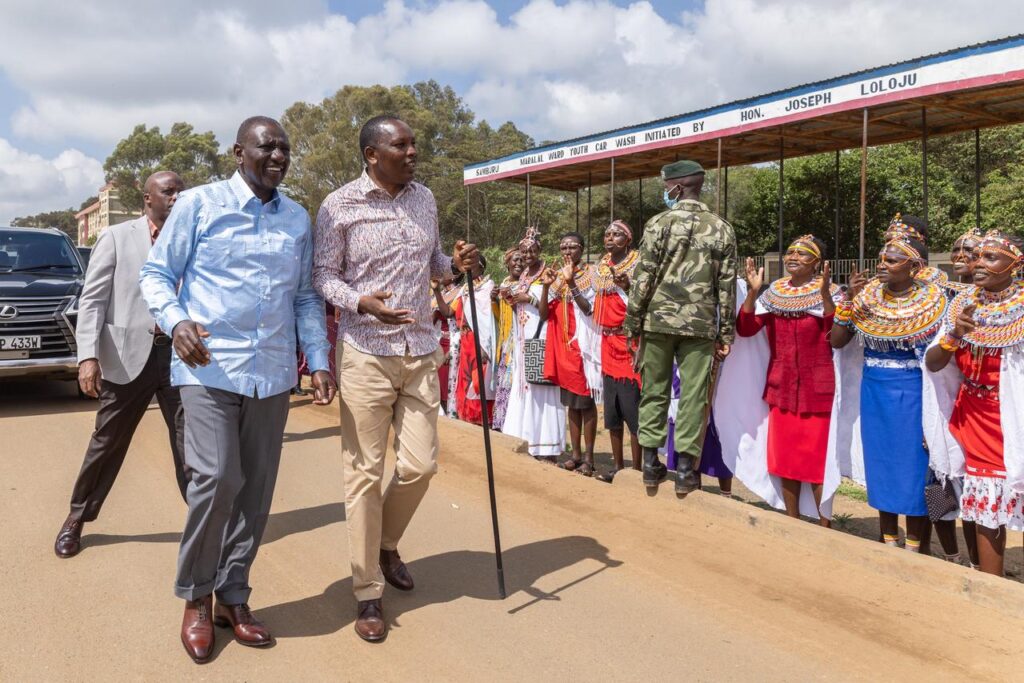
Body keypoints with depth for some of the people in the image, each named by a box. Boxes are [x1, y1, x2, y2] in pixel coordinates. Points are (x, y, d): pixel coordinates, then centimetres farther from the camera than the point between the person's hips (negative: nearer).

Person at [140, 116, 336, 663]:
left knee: (257, 488, 7)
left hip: (272, 374, 5)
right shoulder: (199, 204, 0)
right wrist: (176, 321, -18)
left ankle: (233, 595, 24)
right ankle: (196, 597, 10)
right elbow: (155, 273, 2)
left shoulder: (299, 220, 12)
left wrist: (318, 360, 4)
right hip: (209, 368, -4)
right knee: (216, 480, -13)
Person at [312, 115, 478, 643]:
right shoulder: (339, 206, -7)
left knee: (420, 465, 5)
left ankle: (386, 544, 35)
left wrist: (455, 264, -3)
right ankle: (368, 592, 17)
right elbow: (322, 274, -4)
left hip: (420, 352, 5)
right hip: (366, 353, -4)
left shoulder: (425, 199, 9)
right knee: (365, 473, 2)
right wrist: (361, 303, -22)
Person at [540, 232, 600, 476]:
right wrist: (545, 286, -9)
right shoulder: (556, 277, 12)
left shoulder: (589, 276, -1)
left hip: (582, 344, -5)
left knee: (585, 399, -3)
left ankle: (588, 456, 1)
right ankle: (576, 454, 16)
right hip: (561, 344, 5)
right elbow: (543, 314, 5)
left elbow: (588, 308, -16)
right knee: (571, 400, 9)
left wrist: (571, 282, -23)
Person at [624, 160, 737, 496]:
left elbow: (643, 278, -6)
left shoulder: (659, 223, -3)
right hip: (700, 324, 1)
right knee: (693, 396, 5)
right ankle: (686, 469, 8)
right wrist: (725, 334, 8)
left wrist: (632, 323, 2)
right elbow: (727, 286, 3)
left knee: (654, 392, 10)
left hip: (658, 320, -1)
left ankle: (651, 463, 16)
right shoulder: (722, 229, 4)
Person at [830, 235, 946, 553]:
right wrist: (849, 299, -14)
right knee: (881, 466, 11)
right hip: (874, 393, 3)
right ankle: (888, 542, 25)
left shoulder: (933, 300, -6)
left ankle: (917, 549, 17)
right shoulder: (867, 296, 0)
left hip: (915, 395, -3)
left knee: (915, 467, 2)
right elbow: (836, 341, -2)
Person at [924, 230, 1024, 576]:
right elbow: (931, 364, -3)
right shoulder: (962, 305, 2)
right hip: (967, 416, 4)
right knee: (972, 505, 10)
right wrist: (955, 335, -18)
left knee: (987, 508, -2)